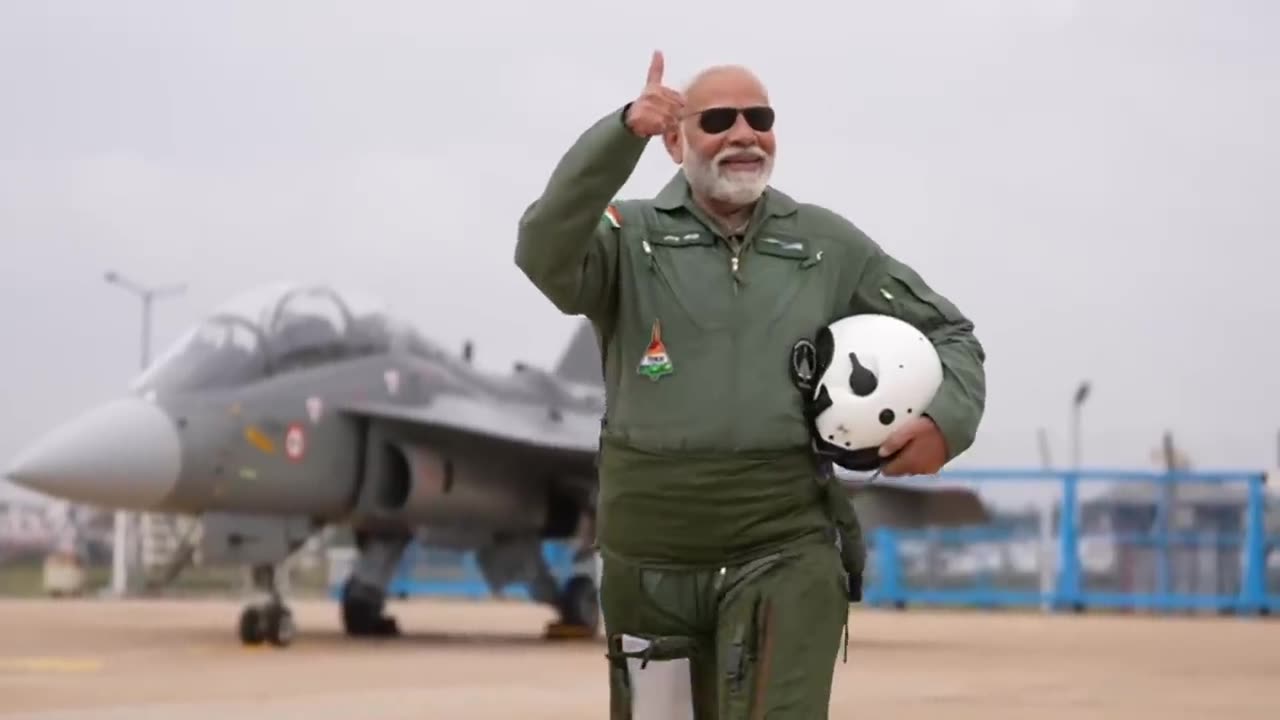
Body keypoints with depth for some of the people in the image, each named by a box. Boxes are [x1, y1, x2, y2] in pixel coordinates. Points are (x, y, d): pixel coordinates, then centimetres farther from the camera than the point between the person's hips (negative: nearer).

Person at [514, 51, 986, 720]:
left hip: (785, 552, 0)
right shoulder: (630, 237, 3)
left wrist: (947, 418, -3)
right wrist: (623, 133, -33)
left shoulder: (828, 245, 10)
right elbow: (545, 254, -20)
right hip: (650, 557, 1)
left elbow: (948, 334, 19)